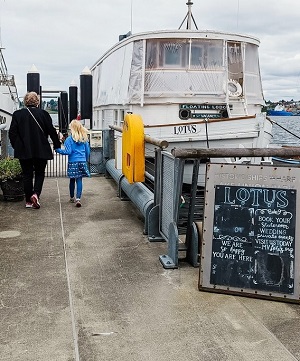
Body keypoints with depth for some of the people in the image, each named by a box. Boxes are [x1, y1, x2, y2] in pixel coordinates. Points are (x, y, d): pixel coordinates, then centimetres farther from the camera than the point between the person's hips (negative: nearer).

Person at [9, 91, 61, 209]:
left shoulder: (17, 114, -2)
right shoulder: (43, 114, -5)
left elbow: (12, 133, -1)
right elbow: (52, 131, -2)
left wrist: (16, 146, 11)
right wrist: (57, 145, 10)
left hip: (24, 151, 1)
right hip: (41, 150, -1)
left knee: (27, 175, 10)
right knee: (40, 174, 13)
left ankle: (29, 200, 13)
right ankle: (36, 194, -9)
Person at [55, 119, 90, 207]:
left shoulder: (69, 139, -8)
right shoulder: (84, 139, 4)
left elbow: (68, 151, -13)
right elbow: (88, 151, 9)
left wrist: (58, 150, -2)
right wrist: (85, 160, 25)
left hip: (72, 162, -2)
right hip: (82, 162, 2)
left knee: (72, 180, 13)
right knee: (79, 180, 0)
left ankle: (72, 198, 29)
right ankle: (78, 199, -12)